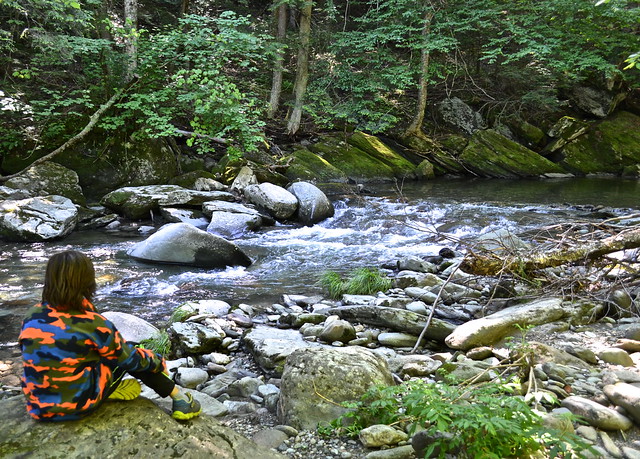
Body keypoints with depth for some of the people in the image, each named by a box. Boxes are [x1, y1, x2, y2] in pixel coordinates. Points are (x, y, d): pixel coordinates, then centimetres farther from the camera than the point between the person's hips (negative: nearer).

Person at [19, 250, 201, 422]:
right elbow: (131, 358, -4)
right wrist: (158, 361, 15)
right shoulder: (92, 323, -17)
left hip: (37, 408, 5)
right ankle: (177, 396, 15)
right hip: (79, 405, -5)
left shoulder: (31, 316, -5)